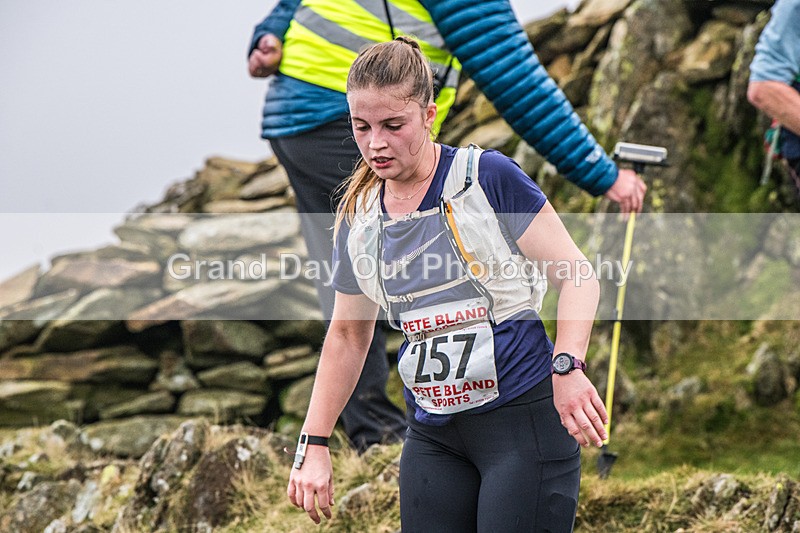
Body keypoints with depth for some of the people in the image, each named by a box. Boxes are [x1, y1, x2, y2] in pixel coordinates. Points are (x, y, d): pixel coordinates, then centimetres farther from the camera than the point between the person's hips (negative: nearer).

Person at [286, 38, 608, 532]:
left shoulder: (488, 177, -9)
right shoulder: (357, 218, 8)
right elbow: (348, 335, 19)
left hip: (524, 418, -5)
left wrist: (567, 367, -24)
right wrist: (314, 444, 14)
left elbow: (579, 277, -8)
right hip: (433, 434, 5)